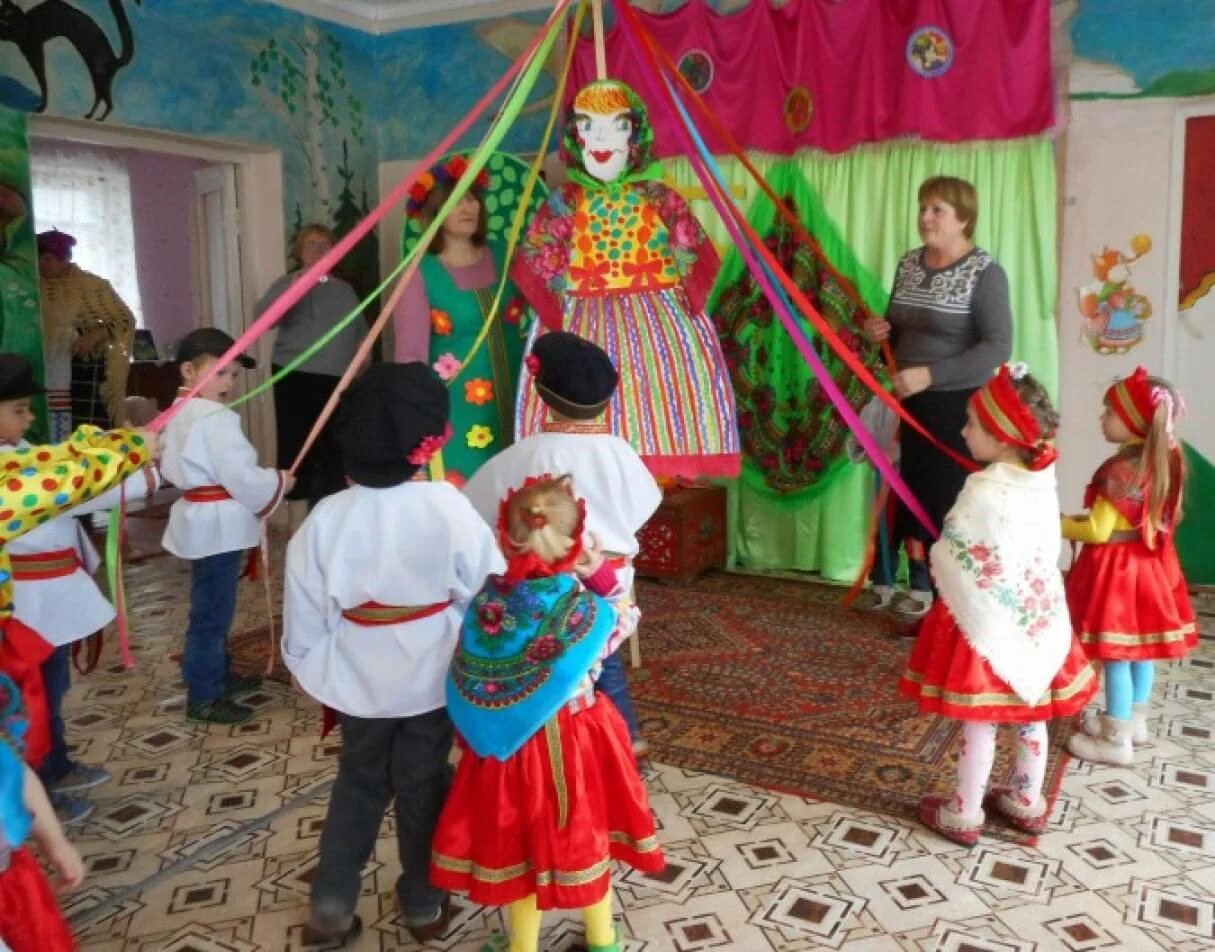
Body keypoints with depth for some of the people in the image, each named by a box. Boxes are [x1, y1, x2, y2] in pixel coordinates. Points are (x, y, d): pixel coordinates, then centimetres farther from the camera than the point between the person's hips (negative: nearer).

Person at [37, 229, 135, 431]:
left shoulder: (92, 285, 1)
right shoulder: (36, 287, 11)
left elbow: (125, 320, 0)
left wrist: (95, 335, -13)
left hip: (87, 368, -3)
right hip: (48, 372, 3)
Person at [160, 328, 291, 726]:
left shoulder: (182, 413, 12)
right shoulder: (216, 419, -21)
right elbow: (242, 478, -23)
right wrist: (279, 482, -4)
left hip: (205, 521, 11)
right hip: (219, 526, -11)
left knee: (214, 609, 22)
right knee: (211, 612, -2)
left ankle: (218, 676, 37)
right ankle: (203, 698, 7)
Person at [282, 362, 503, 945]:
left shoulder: (326, 520, -14)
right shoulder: (448, 507, -19)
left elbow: (305, 618, -6)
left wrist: (312, 672, 13)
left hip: (358, 681, 1)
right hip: (433, 678, -1)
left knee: (359, 781, 22)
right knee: (422, 785, 16)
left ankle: (330, 905, 27)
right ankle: (423, 906, 32)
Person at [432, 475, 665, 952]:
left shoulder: (486, 603, -17)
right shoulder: (584, 609, -22)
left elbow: (467, 685, -7)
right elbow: (622, 623, 1)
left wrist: (477, 732, 7)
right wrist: (601, 572, -3)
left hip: (510, 743, 0)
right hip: (574, 739, 0)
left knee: (520, 843, 19)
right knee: (583, 835, 21)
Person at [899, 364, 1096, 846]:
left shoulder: (984, 493, -24)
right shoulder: (1042, 483, -1)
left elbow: (949, 560, -18)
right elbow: (1046, 551, 10)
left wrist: (932, 555, 4)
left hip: (989, 622, -7)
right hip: (1037, 618, 7)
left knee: (980, 720, 4)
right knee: (1031, 713, 18)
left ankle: (963, 815, 17)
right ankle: (1027, 801, 35)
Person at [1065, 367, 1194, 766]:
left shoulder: (1121, 468, -24)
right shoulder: (1163, 458, 3)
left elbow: (1098, 531, -21)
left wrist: (1060, 524, -5)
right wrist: (1081, 521, 15)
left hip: (1118, 568, -9)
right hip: (1148, 562, 9)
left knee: (1116, 654, 1)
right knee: (1140, 646, 20)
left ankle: (1115, 739, 10)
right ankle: (1134, 718, 35)